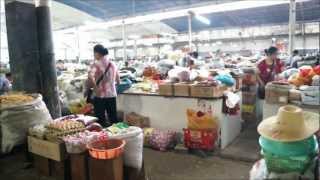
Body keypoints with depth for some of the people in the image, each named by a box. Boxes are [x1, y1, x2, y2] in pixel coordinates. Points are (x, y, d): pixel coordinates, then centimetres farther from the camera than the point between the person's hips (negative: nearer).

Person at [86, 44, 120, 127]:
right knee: (113, 119, 13)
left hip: (100, 95, -5)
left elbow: (90, 77, -27)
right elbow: (118, 81, 13)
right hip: (112, 95, 5)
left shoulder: (96, 64, -8)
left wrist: (94, 86, -12)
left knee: (101, 120, 4)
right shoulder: (113, 64, 7)